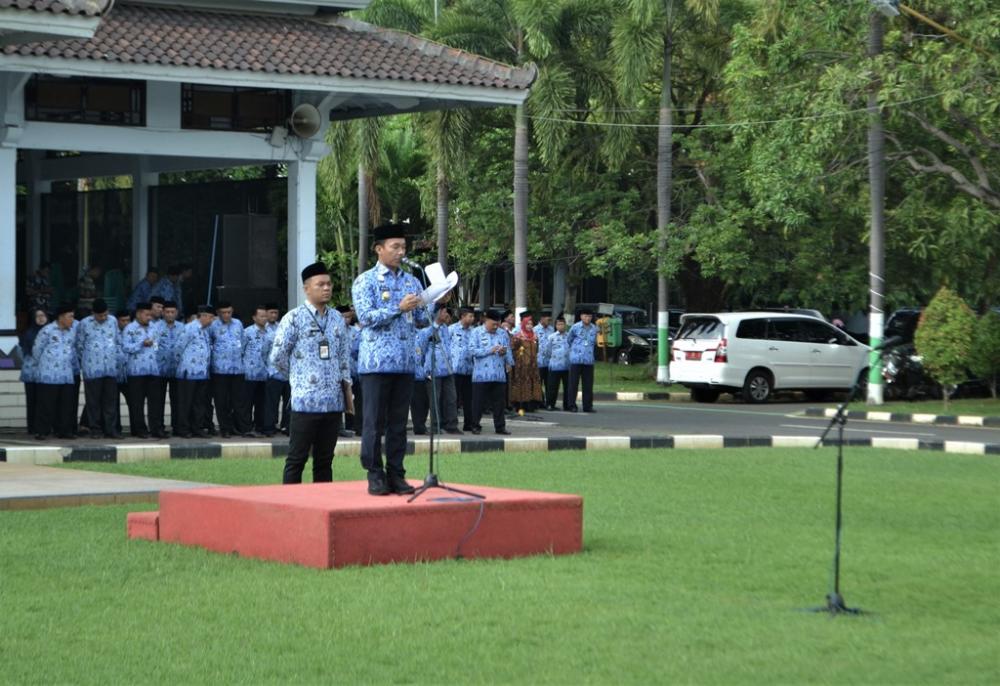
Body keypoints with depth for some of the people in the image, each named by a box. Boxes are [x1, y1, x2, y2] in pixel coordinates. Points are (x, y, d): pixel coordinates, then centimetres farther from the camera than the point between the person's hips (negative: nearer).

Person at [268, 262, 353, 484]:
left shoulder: (337, 319, 12)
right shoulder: (294, 319, -6)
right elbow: (277, 357, -4)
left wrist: (347, 387, 11)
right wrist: (298, 375, 6)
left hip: (334, 400, 5)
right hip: (306, 400, -5)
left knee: (325, 459, 9)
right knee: (297, 459, -2)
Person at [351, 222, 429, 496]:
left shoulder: (412, 281, 14)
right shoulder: (366, 281, 0)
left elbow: (422, 319, 13)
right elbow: (366, 317, -11)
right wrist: (399, 309, -18)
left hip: (405, 361, 5)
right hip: (377, 361, -4)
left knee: (399, 422, 6)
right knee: (375, 421, -3)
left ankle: (396, 474, 11)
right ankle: (375, 475, 3)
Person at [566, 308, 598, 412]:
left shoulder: (594, 329, 7)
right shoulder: (575, 327, -2)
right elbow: (568, 340, 11)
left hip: (589, 360, 3)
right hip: (576, 360, -3)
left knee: (588, 384, 4)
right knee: (574, 383, -1)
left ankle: (588, 406, 11)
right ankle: (572, 406, 4)